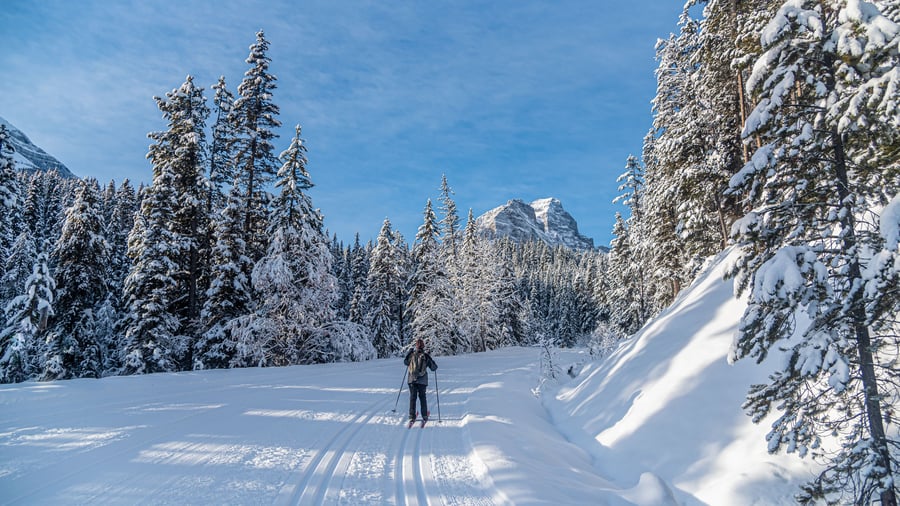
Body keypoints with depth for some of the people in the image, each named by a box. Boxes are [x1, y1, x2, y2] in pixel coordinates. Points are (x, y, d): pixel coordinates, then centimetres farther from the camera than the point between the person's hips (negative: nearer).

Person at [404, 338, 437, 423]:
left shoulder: (411, 354, -1)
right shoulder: (426, 356, -4)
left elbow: (405, 362, 18)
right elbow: (434, 368, 2)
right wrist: (435, 366, 24)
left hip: (411, 379, 1)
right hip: (422, 380, -1)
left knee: (412, 397, 7)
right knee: (422, 397, 11)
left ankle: (412, 416, 2)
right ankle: (424, 416, 10)